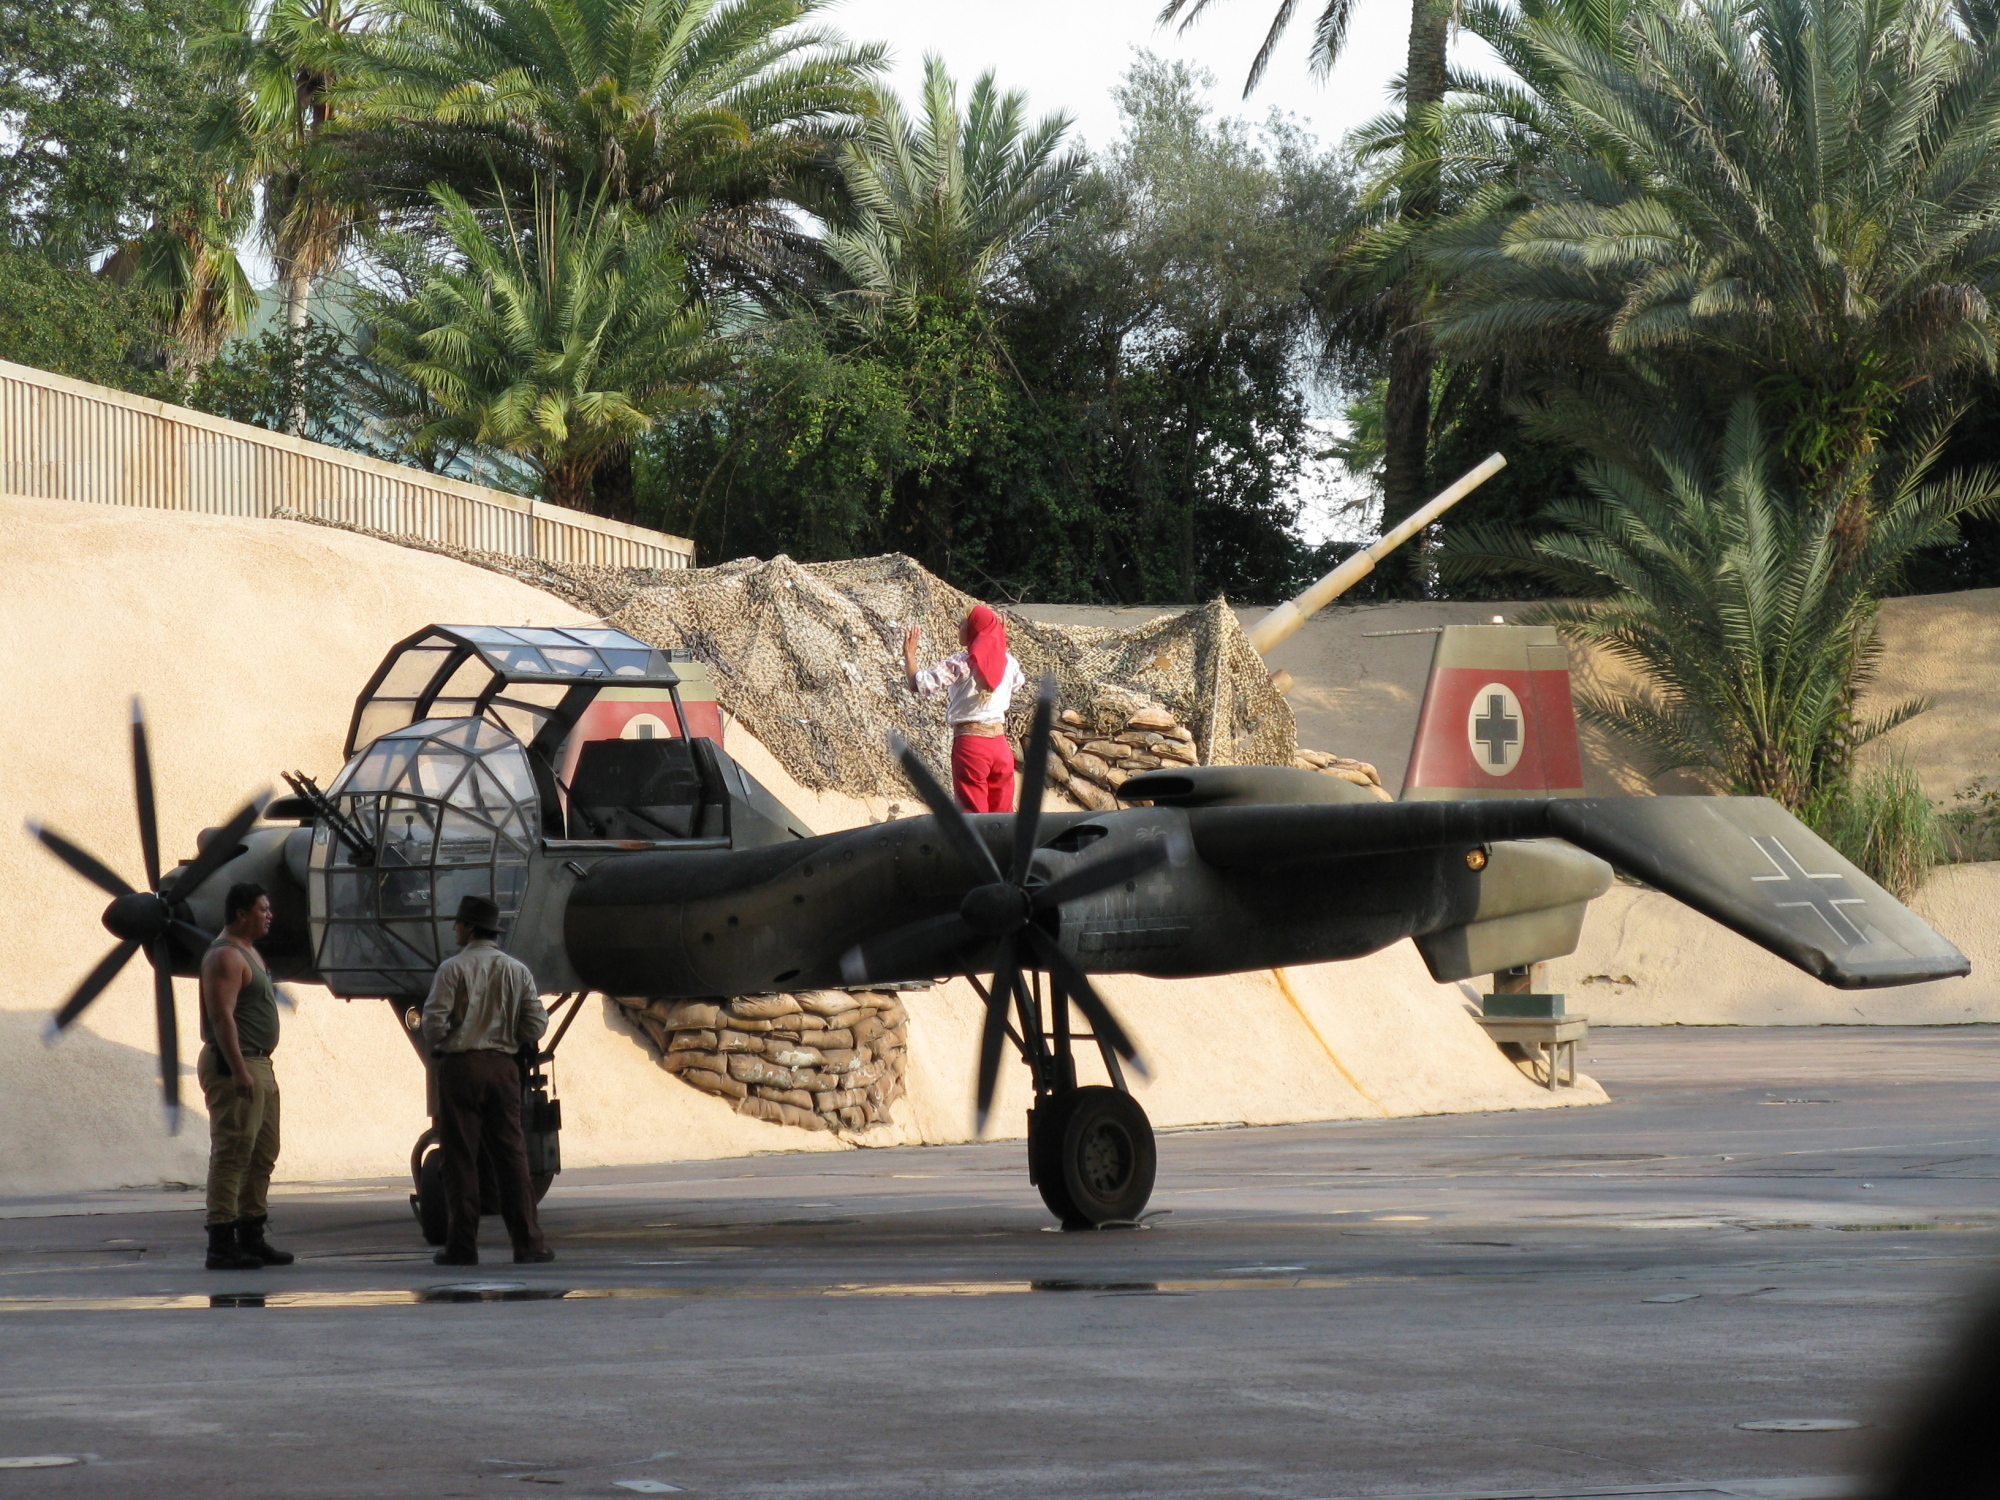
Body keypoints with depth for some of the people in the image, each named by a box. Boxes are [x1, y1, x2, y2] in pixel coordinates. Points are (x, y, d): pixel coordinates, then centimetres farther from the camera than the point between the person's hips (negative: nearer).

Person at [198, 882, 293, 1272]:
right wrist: (239, 1070, -27)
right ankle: (222, 1243, -12)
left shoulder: (249, 952, 20)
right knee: (232, 1154, -11)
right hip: (233, 1067, -11)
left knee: (262, 1156, 12)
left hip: (258, 1067, 11)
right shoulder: (225, 956, -13)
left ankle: (251, 1238, 17)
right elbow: (222, 1016, -21)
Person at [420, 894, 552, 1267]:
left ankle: (463, 1245, -1)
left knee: (461, 1156, 0)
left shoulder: (453, 968, -6)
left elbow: (434, 1020, -13)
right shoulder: (518, 970, 7)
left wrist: (439, 1047, 6)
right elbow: (536, 1025, 2)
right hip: (503, 1067, 4)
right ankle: (528, 1241, 2)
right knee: (511, 1153, 6)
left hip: (460, 1067, -4)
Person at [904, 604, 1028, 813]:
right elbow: (1019, 680, 29)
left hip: (970, 744, -5)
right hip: (1000, 743, 5)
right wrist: (1000, 639, 34)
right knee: (1003, 814, 9)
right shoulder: (1006, 661, 5)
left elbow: (918, 684, -15)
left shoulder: (960, 663, -11)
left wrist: (909, 654, 1)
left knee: (974, 814, -2)